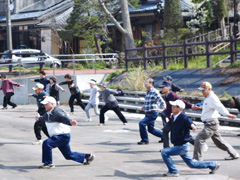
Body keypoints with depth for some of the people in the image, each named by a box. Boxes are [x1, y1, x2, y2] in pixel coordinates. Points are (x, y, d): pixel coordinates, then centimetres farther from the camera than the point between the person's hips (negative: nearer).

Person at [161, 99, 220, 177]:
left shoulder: (183, 118, -21)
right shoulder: (173, 117, 4)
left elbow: (189, 122, -44)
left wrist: (192, 126, -60)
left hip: (182, 146, -9)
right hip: (178, 145, 9)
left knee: (164, 152, -18)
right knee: (191, 164, 18)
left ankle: (173, 172, -7)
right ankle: (213, 165, 29)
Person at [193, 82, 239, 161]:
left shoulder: (212, 98, -17)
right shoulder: (207, 98, 16)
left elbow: (220, 107, -34)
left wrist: (227, 114, -50)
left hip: (211, 124, -11)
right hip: (209, 124, 11)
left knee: (199, 139, -13)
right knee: (218, 140, 18)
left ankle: (197, 158, -8)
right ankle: (234, 154, 27)